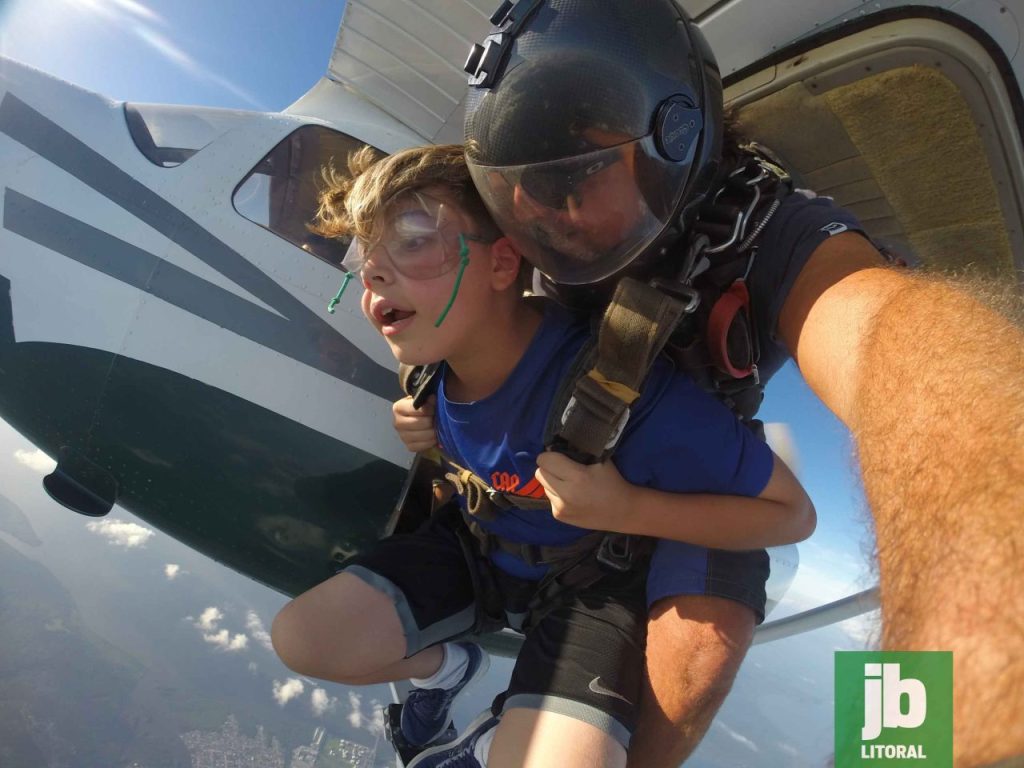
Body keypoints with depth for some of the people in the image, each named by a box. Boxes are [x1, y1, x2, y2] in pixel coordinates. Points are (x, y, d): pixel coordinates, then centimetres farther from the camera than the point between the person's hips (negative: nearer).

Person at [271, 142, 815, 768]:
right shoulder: (431, 356, -16)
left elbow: (794, 513, -25)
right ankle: (447, 666, 27)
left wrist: (626, 510, -35)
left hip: (591, 579, -4)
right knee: (299, 639, -2)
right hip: (476, 545, 5)